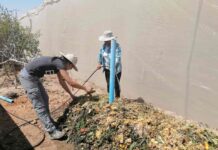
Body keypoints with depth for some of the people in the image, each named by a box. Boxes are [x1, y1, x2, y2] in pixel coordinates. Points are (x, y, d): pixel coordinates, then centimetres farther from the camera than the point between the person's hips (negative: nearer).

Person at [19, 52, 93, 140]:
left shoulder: (58, 64, 11)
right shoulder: (60, 63, -17)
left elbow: (62, 82, 22)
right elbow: (71, 82, -18)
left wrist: (71, 94, 27)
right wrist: (85, 88, -6)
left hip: (32, 76, 10)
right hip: (27, 76, -10)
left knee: (45, 98, 18)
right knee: (39, 105, -9)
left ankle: (48, 121, 32)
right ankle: (52, 132, -5)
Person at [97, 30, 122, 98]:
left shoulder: (116, 46, -19)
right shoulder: (104, 45, -1)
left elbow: (118, 58, -27)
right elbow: (100, 54, 9)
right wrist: (99, 63, -3)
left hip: (116, 69, -6)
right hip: (107, 69, 6)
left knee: (116, 84, 4)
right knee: (108, 84, 17)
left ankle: (117, 98, 20)